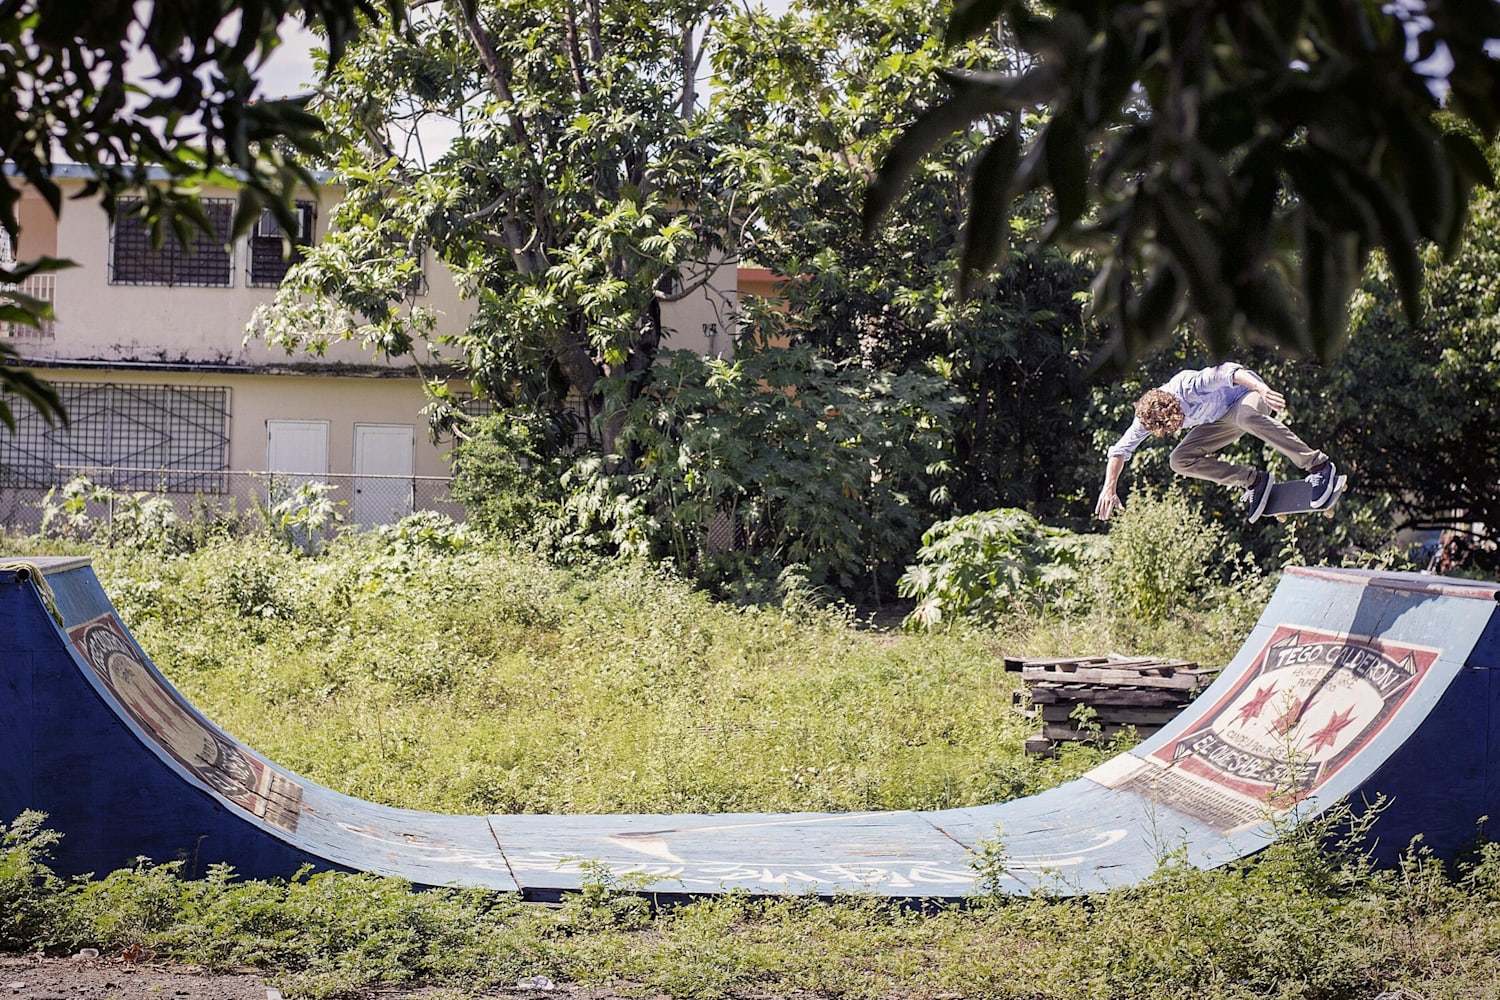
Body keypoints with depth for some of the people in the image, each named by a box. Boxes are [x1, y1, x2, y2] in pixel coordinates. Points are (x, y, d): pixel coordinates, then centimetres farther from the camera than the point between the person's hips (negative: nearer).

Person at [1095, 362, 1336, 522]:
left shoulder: (1187, 386, -35)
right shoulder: (1147, 417, -16)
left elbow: (1227, 372, -45)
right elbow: (1120, 450, -5)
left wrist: (1261, 387, -60)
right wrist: (1110, 489, -12)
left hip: (1247, 393, -7)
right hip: (1222, 420, 7)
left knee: (1246, 417, -43)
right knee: (1180, 460, -8)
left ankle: (1318, 465, -40)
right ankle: (1253, 480, -5)